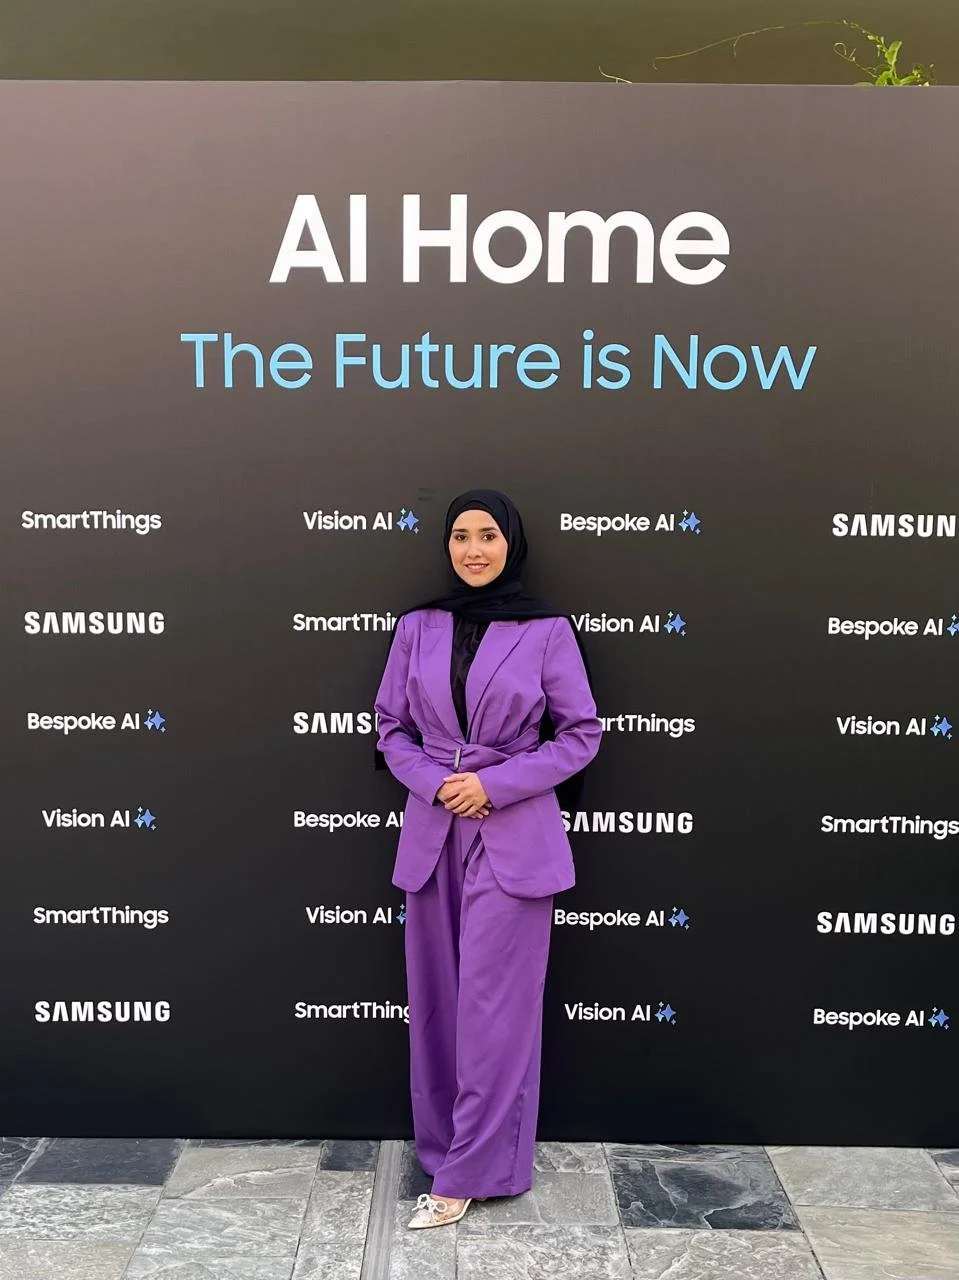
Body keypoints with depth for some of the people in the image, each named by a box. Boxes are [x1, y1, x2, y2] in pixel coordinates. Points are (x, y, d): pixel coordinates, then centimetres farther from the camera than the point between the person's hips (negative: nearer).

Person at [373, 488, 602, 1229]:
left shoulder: (546, 631, -4)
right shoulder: (417, 628, 4)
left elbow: (582, 735, -3)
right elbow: (392, 727, 9)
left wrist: (495, 784, -13)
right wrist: (434, 782, -10)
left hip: (514, 837, -3)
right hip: (432, 833, 4)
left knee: (494, 1006, 0)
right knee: (436, 1001, 11)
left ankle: (471, 1172, 12)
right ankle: (448, 1145, 29)